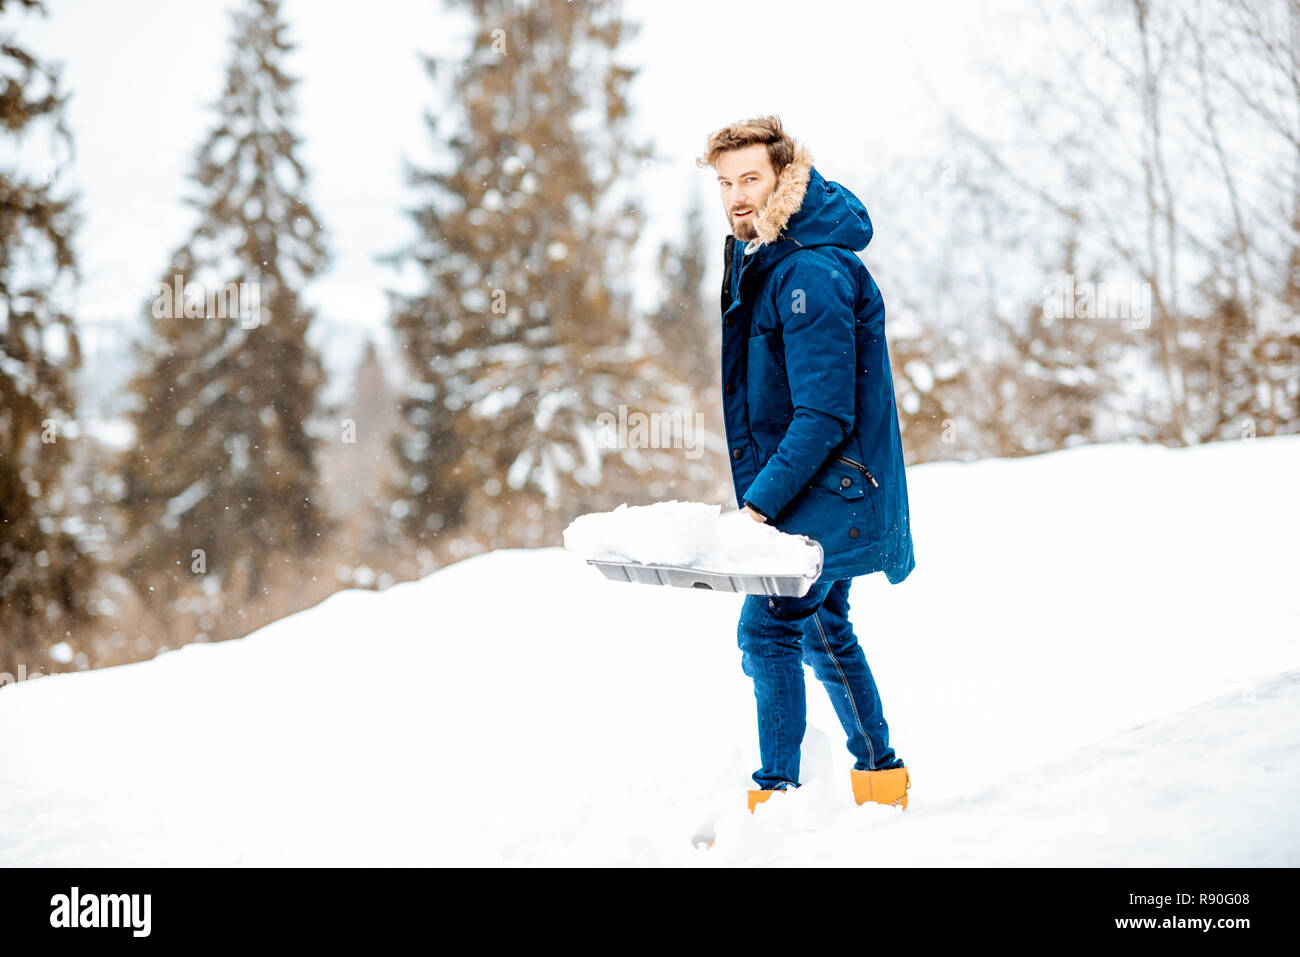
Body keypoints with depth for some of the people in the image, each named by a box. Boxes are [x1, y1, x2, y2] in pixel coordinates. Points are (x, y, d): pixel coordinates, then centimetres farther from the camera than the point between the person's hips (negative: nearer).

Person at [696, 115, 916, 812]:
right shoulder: (755, 258, 10)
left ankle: (776, 794, -9)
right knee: (822, 630, 18)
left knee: (767, 627, -14)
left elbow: (824, 415, -25)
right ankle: (880, 774, 30)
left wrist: (760, 502, -25)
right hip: (823, 489, 10)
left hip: (833, 487, -10)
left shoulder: (811, 274, -21)